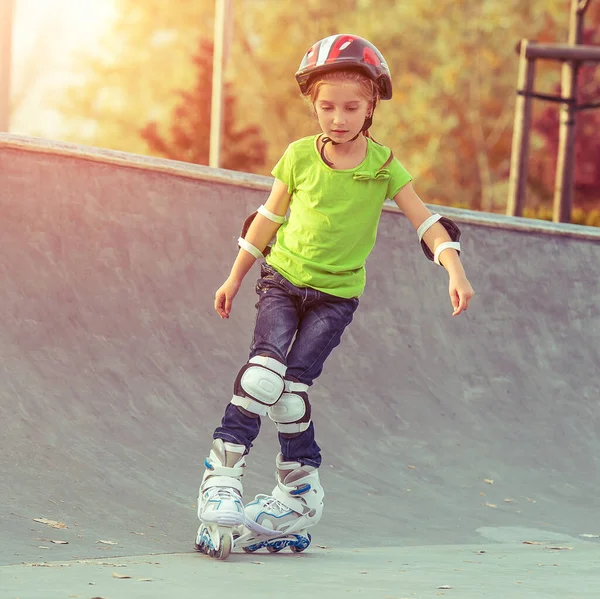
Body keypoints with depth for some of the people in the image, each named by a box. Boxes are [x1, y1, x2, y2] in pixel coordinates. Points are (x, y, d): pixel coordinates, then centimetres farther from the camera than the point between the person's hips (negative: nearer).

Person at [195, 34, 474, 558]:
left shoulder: (383, 166, -7)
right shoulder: (299, 157, -4)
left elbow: (426, 221, -5)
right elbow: (269, 218, 8)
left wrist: (456, 271, -19)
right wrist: (235, 278, 15)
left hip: (336, 294, -1)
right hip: (283, 279, 1)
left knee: (294, 384, -14)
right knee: (267, 368, -22)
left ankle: (299, 490, 0)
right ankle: (224, 469, -17)